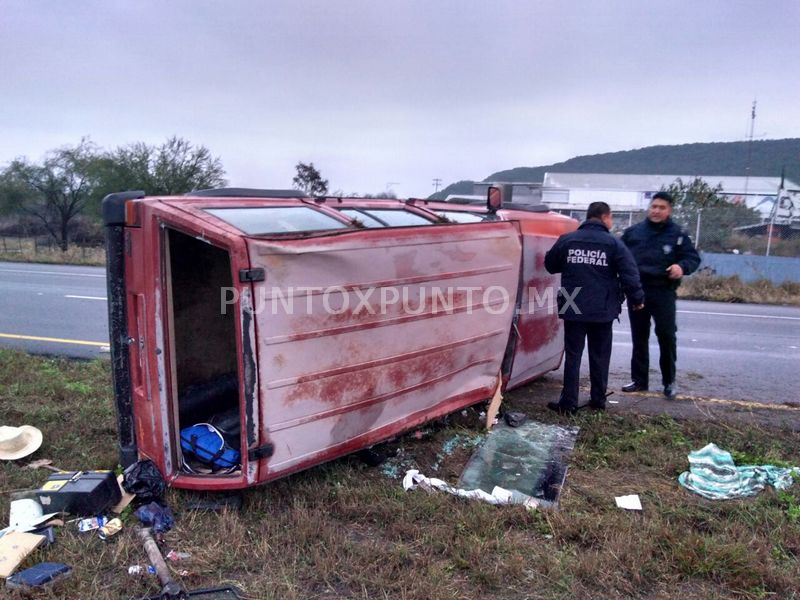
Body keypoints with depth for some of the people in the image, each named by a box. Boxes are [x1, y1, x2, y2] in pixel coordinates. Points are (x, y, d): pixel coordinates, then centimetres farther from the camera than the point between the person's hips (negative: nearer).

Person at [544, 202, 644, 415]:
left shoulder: (566, 240, 1)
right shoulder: (614, 244, -3)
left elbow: (550, 265, 12)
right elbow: (629, 274, -7)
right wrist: (636, 298, 5)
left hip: (573, 309, 1)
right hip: (603, 310, 0)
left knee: (573, 356, 4)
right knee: (599, 356, 12)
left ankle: (568, 402, 3)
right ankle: (598, 400, 19)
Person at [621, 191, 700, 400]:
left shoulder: (678, 234, 2)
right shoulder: (633, 232, 10)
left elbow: (693, 257, 1)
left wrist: (682, 267, -19)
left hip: (663, 292, -3)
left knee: (667, 335, -4)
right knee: (639, 337, 10)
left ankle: (669, 381, 11)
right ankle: (639, 379, 19)